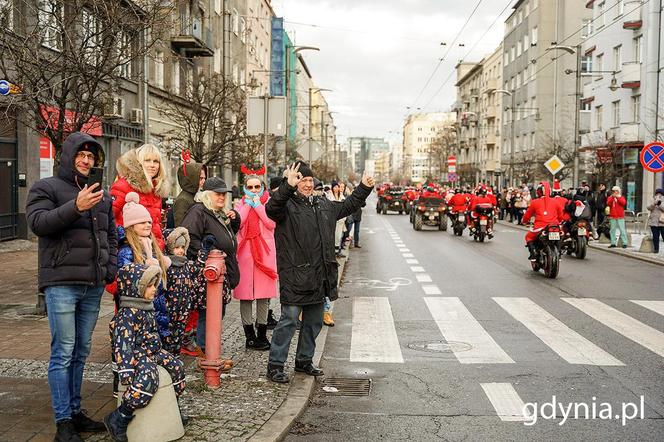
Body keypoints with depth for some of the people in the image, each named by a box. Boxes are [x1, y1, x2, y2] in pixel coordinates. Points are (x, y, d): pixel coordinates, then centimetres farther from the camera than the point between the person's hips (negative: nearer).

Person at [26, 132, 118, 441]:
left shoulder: (102, 195, 18)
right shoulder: (46, 188, 2)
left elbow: (111, 235, 23)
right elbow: (37, 222, -14)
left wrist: (111, 269, 9)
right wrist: (76, 207, -25)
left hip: (93, 286, 6)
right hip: (61, 283, -5)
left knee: (81, 352, 12)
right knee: (63, 352, -5)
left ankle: (75, 412, 22)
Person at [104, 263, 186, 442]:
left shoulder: (147, 308, 12)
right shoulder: (127, 314, -19)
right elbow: (123, 344, -26)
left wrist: (159, 351, 31)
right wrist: (126, 369, -32)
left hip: (152, 352, 10)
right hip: (136, 355, -10)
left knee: (177, 366, 11)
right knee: (148, 379, -33)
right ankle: (117, 419, -22)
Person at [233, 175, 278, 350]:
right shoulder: (240, 204, 11)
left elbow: (272, 224, -9)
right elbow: (237, 224, -7)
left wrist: (257, 205, -7)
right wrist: (248, 204, -4)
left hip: (265, 251, -1)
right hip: (245, 251, 1)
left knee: (263, 293, 2)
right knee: (245, 293, 0)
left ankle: (261, 334, 12)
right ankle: (249, 335, 9)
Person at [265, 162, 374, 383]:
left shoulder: (324, 205, 15)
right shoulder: (287, 205, -8)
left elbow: (348, 206, 29)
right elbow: (272, 208, -31)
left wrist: (364, 188, 20)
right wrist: (288, 186, -44)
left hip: (319, 276, 7)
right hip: (295, 276, -7)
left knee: (314, 321, 16)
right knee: (289, 320, -5)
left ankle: (304, 361, 31)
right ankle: (275, 365, 4)